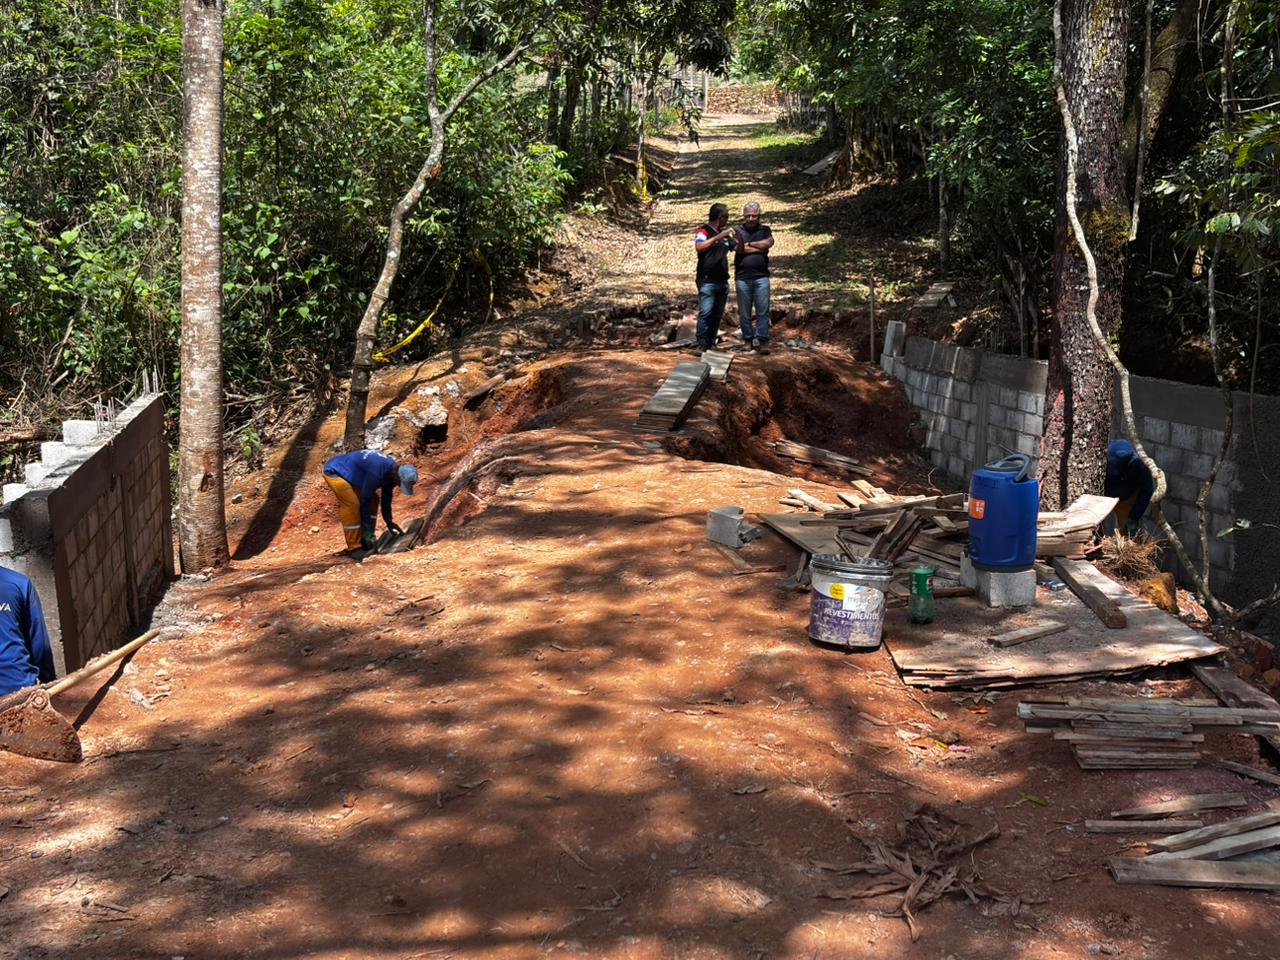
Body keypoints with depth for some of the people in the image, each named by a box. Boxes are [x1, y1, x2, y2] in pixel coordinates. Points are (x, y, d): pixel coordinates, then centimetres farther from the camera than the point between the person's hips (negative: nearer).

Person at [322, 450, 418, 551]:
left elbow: (387, 498, 6)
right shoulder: (376, 471, -36)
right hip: (334, 472, -10)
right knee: (352, 504, -22)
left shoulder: (391, 470, -7)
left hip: (349, 473, 10)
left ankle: (369, 539, 9)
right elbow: (365, 500, -30)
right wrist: (367, 530, -24)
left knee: (373, 500, 4)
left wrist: (389, 522, 9)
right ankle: (354, 547, -15)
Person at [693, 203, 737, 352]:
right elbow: (699, 247, -24)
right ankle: (702, 345, -13)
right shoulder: (704, 231, -5)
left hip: (722, 280, 7)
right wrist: (719, 236, -29)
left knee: (717, 314, 7)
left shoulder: (725, 234, 18)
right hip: (707, 280, -7)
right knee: (705, 313, -12)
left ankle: (711, 343, 12)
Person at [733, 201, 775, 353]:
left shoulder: (765, 230, 12)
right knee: (744, 312, 3)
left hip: (761, 276, 0)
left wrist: (749, 244, -4)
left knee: (763, 310, -5)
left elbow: (769, 242, -8)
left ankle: (762, 340, -3)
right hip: (742, 277, 0)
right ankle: (748, 340, 13)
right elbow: (739, 248, -9)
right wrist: (760, 248, -8)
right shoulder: (739, 231, 7)